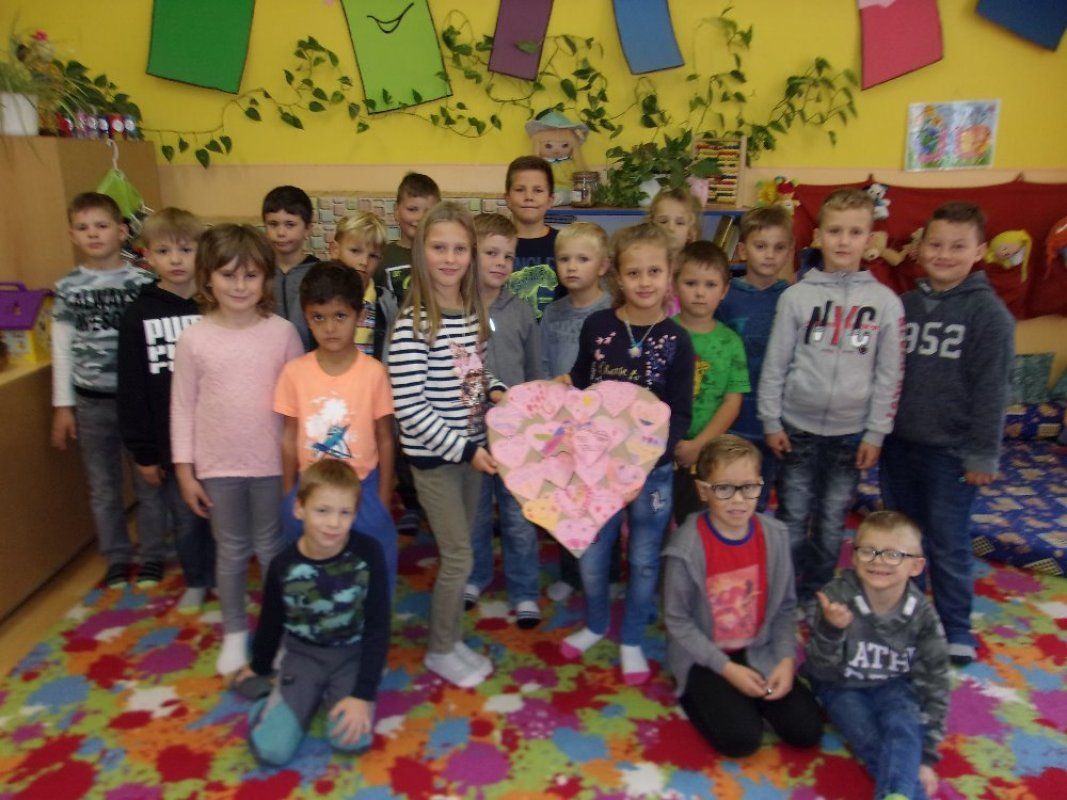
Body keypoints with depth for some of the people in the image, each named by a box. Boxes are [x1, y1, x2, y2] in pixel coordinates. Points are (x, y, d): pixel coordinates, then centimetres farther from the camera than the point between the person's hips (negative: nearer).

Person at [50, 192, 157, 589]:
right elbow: (61, 349, 4)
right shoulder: (67, 288, 1)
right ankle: (117, 558, 30)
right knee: (103, 487, 13)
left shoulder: (142, 283, -5)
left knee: (148, 481, 8)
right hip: (91, 401, 2)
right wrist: (62, 406, 3)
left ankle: (153, 555, 26)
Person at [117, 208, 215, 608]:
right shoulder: (138, 315, -2)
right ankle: (197, 581, 35)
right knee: (186, 518, 13)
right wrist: (142, 453, -2)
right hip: (168, 442, 1)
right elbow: (131, 390, -1)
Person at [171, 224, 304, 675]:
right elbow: (182, 406, -1)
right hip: (218, 465, 1)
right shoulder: (194, 338, -6)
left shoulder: (283, 332, -7)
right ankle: (234, 632, 35)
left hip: (274, 463, 0)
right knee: (230, 551, 16)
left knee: (271, 547, 15)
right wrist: (184, 468, 0)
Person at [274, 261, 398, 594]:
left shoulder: (374, 372, -10)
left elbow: (384, 439, -3)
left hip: (363, 488, -1)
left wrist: (384, 499, -1)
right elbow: (290, 438, 2)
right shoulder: (294, 371, -6)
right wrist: (288, 497, 6)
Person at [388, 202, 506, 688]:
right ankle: (440, 651, 23)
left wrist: (495, 390, -4)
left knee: (459, 550, 17)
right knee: (459, 556, 1)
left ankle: (453, 638, 34)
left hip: (471, 448, 7)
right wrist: (462, 448, -18)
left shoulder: (474, 312, 2)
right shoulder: (413, 324, -19)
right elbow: (409, 407, -20)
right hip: (434, 455, -7)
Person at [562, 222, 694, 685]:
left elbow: (680, 415, -7)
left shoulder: (676, 340, -8)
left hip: (653, 469, -1)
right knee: (590, 556, 12)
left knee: (644, 560, 13)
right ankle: (595, 625, 40)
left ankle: (631, 640, 35)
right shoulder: (597, 327, -5)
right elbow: (577, 391, 4)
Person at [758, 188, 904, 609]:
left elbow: (888, 374, 1)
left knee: (832, 523, 12)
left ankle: (815, 596, 31)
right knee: (792, 519, 7)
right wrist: (771, 422, -2)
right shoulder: (796, 295, -4)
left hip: (851, 433, 1)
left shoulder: (885, 301, -1)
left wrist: (876, 433, -1)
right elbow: (774, 365, -1)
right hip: (798, 428, -1)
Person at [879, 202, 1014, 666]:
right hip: (898, 443, 5)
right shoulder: (904, 305, 6)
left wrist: (982, 455, -10)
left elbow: (991, 390, -9)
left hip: (950, 452, -5)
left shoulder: (988, 312, -8)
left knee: (948, 545, 4)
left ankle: (955, 630, 23)